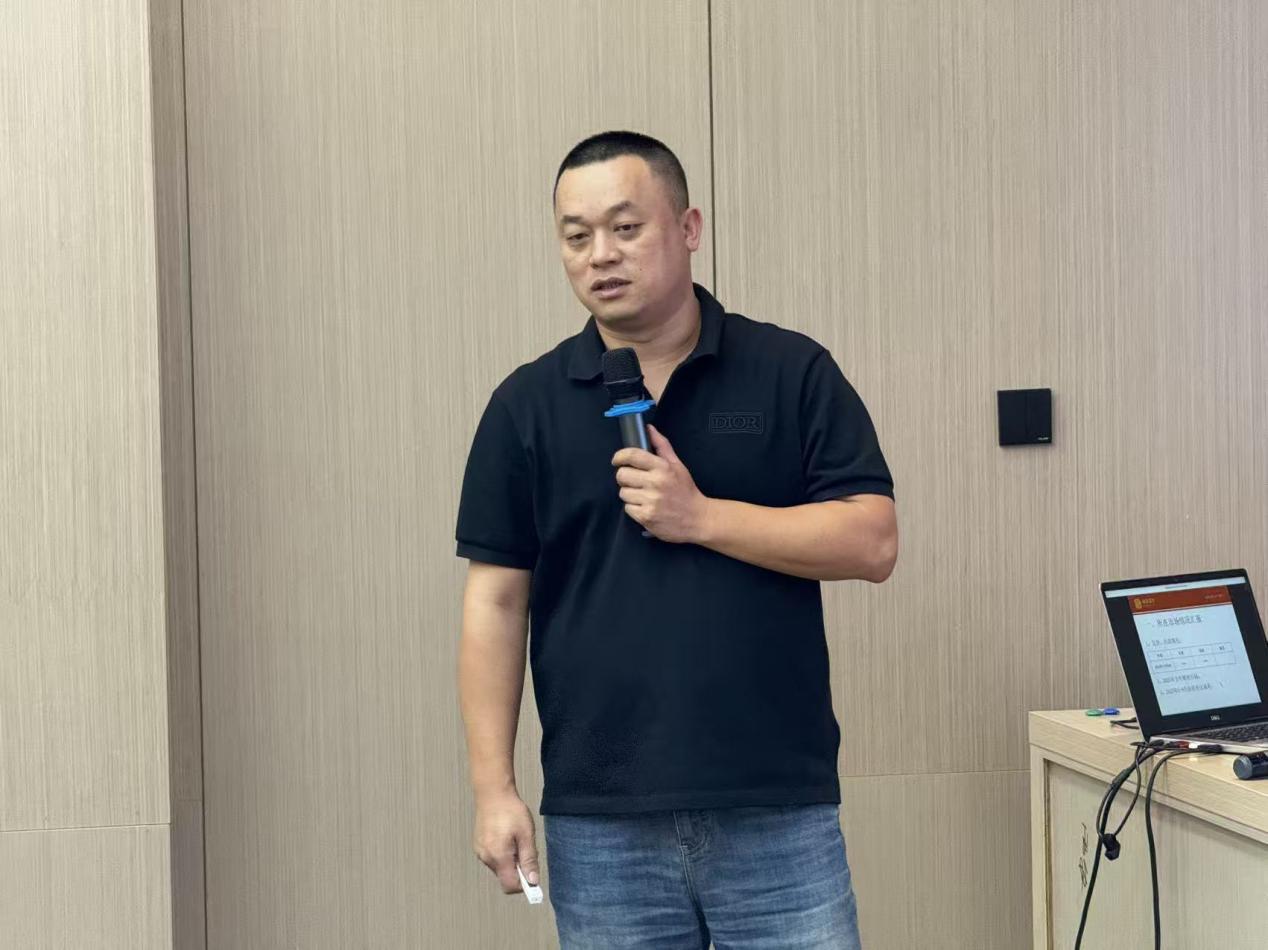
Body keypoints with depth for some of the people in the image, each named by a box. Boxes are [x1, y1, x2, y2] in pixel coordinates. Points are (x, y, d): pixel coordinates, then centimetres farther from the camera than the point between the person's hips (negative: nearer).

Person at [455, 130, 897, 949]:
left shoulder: (793, 373, 1)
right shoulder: (527, 405, 4)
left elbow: (872, 542, -6)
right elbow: (496, 602, 2)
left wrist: (700, 517, -15)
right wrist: (495, 788, -4)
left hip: (780, 810, -1)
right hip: (600, 822, 1)